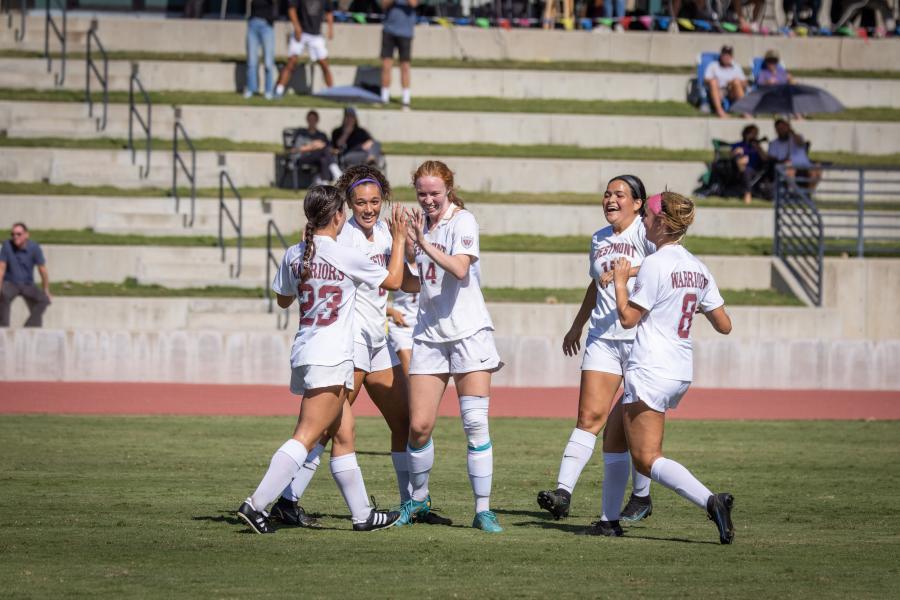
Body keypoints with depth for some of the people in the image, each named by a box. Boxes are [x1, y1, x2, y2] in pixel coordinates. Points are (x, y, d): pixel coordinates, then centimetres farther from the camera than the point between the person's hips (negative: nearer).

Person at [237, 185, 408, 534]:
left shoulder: (294, 255, 5)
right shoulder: (346, 257, -10)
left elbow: (283, 299, 21)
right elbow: (393, 281, 4)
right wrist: (399, 240, 14)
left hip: (303, 354, 8)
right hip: (331, 360, -8)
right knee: (306, 437, -11)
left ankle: (362, 513, 22)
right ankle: (257, 504, -21)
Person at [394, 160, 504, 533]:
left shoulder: (462, 220, -8)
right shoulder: (421, 222, 10)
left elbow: (460, 268, -24)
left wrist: (423, 242, -28)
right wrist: (404, 243, 2)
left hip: (469, 332, -5)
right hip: (429, 334, 5)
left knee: (476, 424, -9)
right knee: (419, 426, 0)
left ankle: (483, 509, -5)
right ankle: (418, 499, 20)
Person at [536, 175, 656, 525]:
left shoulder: (645, 232, -4)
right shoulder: (599, 239, 17)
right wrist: (577, 325, 37)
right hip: (603, 337, 5)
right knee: (589, 417, -6)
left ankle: (641, 497, 17)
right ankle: (563, 491, -15)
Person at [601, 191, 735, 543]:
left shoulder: (655, 264, -14)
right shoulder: (698, 269, 9)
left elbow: (627, 318, -12)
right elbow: (724, 326, 11)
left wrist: (620, 282, 1)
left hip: (651, 370, -9)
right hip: (682, 372, 9)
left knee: (647, 460, -8)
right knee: (615, 428, 21)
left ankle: (710, 501, -27)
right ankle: (609, 519, 22)